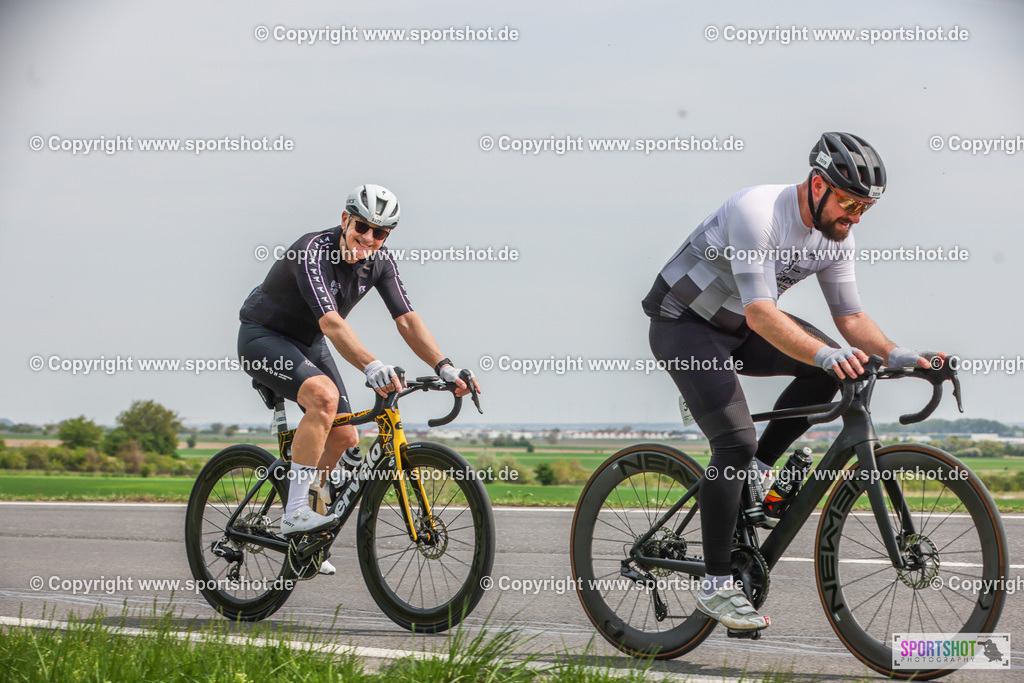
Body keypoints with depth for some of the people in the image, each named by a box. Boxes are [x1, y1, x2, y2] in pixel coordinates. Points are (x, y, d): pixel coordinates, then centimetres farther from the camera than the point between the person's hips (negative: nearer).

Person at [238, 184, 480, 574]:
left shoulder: (379, 262, -9)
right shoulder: (313, 251, -31)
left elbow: (407, 321, -12)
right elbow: (331, 323, -43)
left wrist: (444, 367, -26)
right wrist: (371, 367, -57)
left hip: (308, 344, 8)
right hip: (264, 338, -8)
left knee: (344, 438, 1)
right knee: (324, 395, -33)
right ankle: (295, 512, -29)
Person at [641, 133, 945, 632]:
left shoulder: (836, 236, -7)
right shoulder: (757, 211, -31)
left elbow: (850, 317, -3)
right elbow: (761, 313, -39)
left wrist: (895, 355, -23)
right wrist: (826, 354, -52)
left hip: (736, 328, 8)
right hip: (683, 325, -8)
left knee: (828, 367, -14)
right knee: (736, 440, -22)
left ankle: (757, 471, 1)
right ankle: (715, 586, -15)